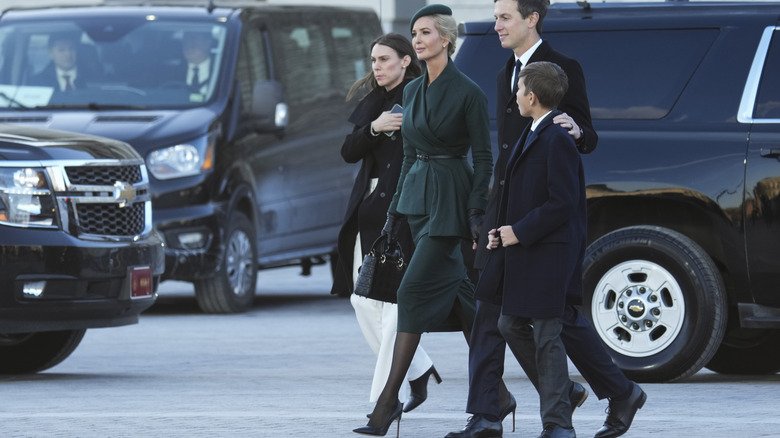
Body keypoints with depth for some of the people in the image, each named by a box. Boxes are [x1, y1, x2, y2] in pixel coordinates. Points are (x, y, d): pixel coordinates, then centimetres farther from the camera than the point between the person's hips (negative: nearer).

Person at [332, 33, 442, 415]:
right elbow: (348, 152, 7)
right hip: (369, 208, 8)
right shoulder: (372, 103, 15)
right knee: (363, 300, 7)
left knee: (395, 301, -7)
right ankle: (417, 371, 21)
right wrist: (374, 128, -9)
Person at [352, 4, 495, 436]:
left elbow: (483, 157, -10)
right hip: (416, 193, 8)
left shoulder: (468, 92, -10)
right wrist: (394, 211, 15)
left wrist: (476, 214, -17)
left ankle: (389, 399, -13)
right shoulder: (413, 91, 11)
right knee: (454, 290, 10)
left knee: (414, 290, -13)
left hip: (450, 198, -8)